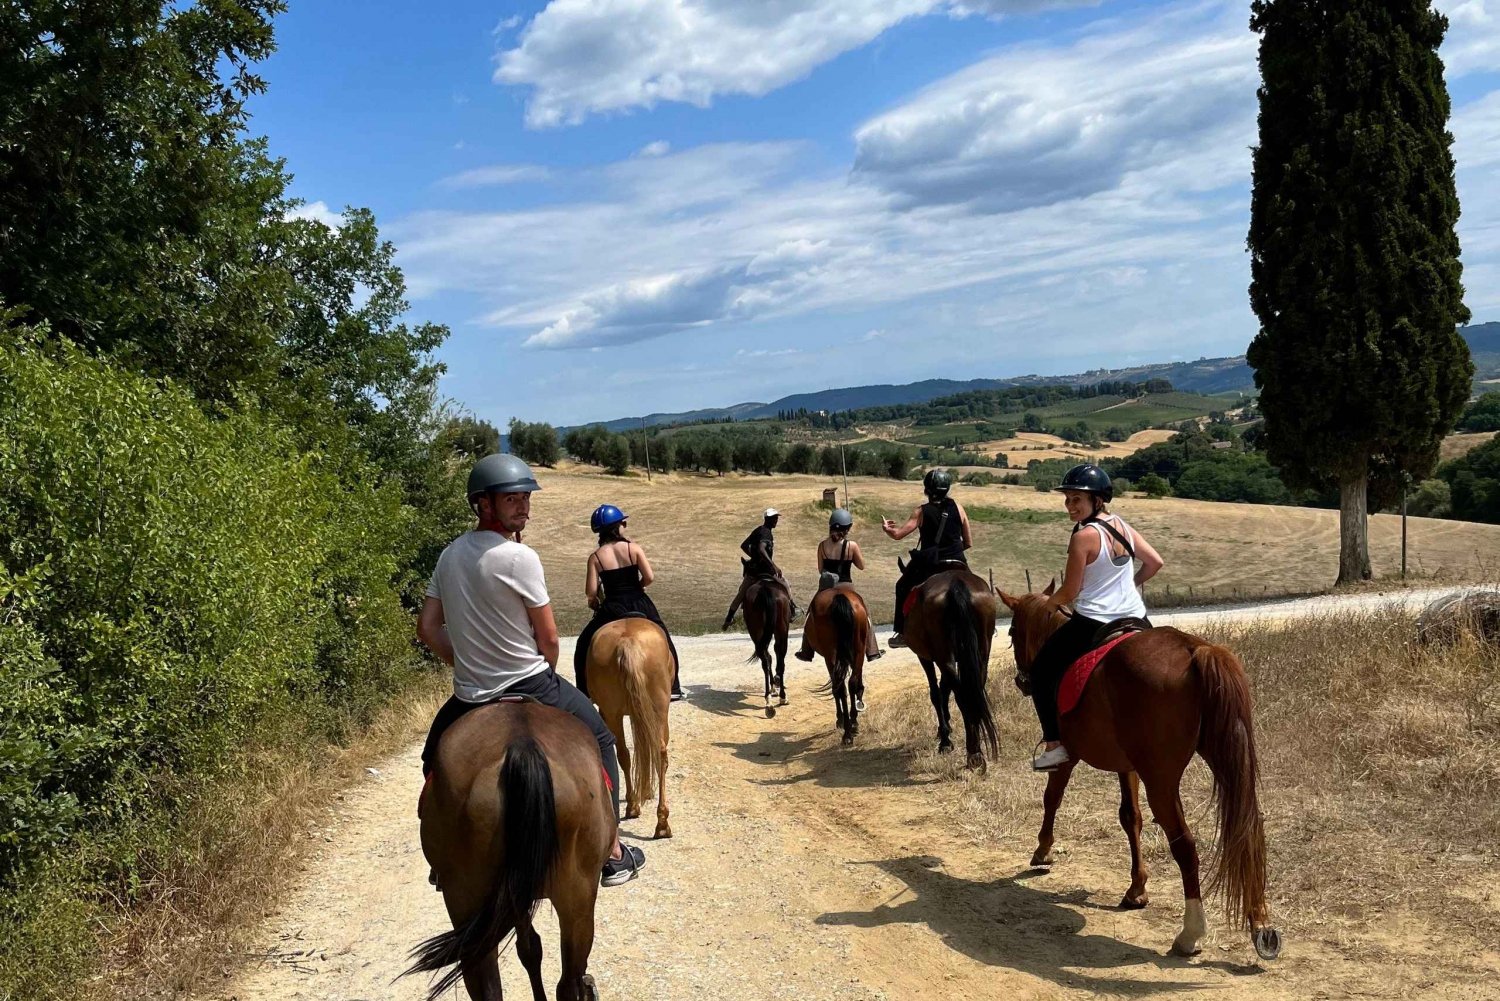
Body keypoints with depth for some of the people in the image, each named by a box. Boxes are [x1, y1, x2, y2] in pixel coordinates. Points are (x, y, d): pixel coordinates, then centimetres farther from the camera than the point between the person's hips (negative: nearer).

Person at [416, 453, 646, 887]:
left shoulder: (449, 555, 3)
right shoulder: (519, 557, -17)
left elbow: (427, 627, 7)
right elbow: (548, 639, -11)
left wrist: (467, 666, 13)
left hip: (469, 694, 5)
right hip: (530, 686, -5)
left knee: (435, 761, 33)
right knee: (599, 739, 16)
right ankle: (613, 855, 22)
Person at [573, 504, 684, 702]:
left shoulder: (595, 557, -5)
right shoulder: (634, 548, -5)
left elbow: (590, 592, -10)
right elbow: (649, 577, -12)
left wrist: (593, 600, 12)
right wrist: (636, 587, 8)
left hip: (613, 608, -1)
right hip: (640, 604, 1)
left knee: (585, 645, 19)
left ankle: (585, 692, 15)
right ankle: (672, 688, 23)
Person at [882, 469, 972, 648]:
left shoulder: (921, 511, -8)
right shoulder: (957, 507, 0)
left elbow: (898, 534, -11)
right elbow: (969, 543, 3)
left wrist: (886, 528, 9)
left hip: (930, 565, -2)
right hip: (958, 563, 3)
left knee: (902, 587, 20)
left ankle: (903, 633, 17)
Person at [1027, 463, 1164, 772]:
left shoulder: (1084, 536, -16)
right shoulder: (1123, 526, 4)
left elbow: (1070, 591, -12)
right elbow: (1154, 563, 12)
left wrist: (1050, 604, 8)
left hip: (1093, 624, -7)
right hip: (1135, 619, 7)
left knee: (1041, 671, 10)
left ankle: (1054, 745, 5)